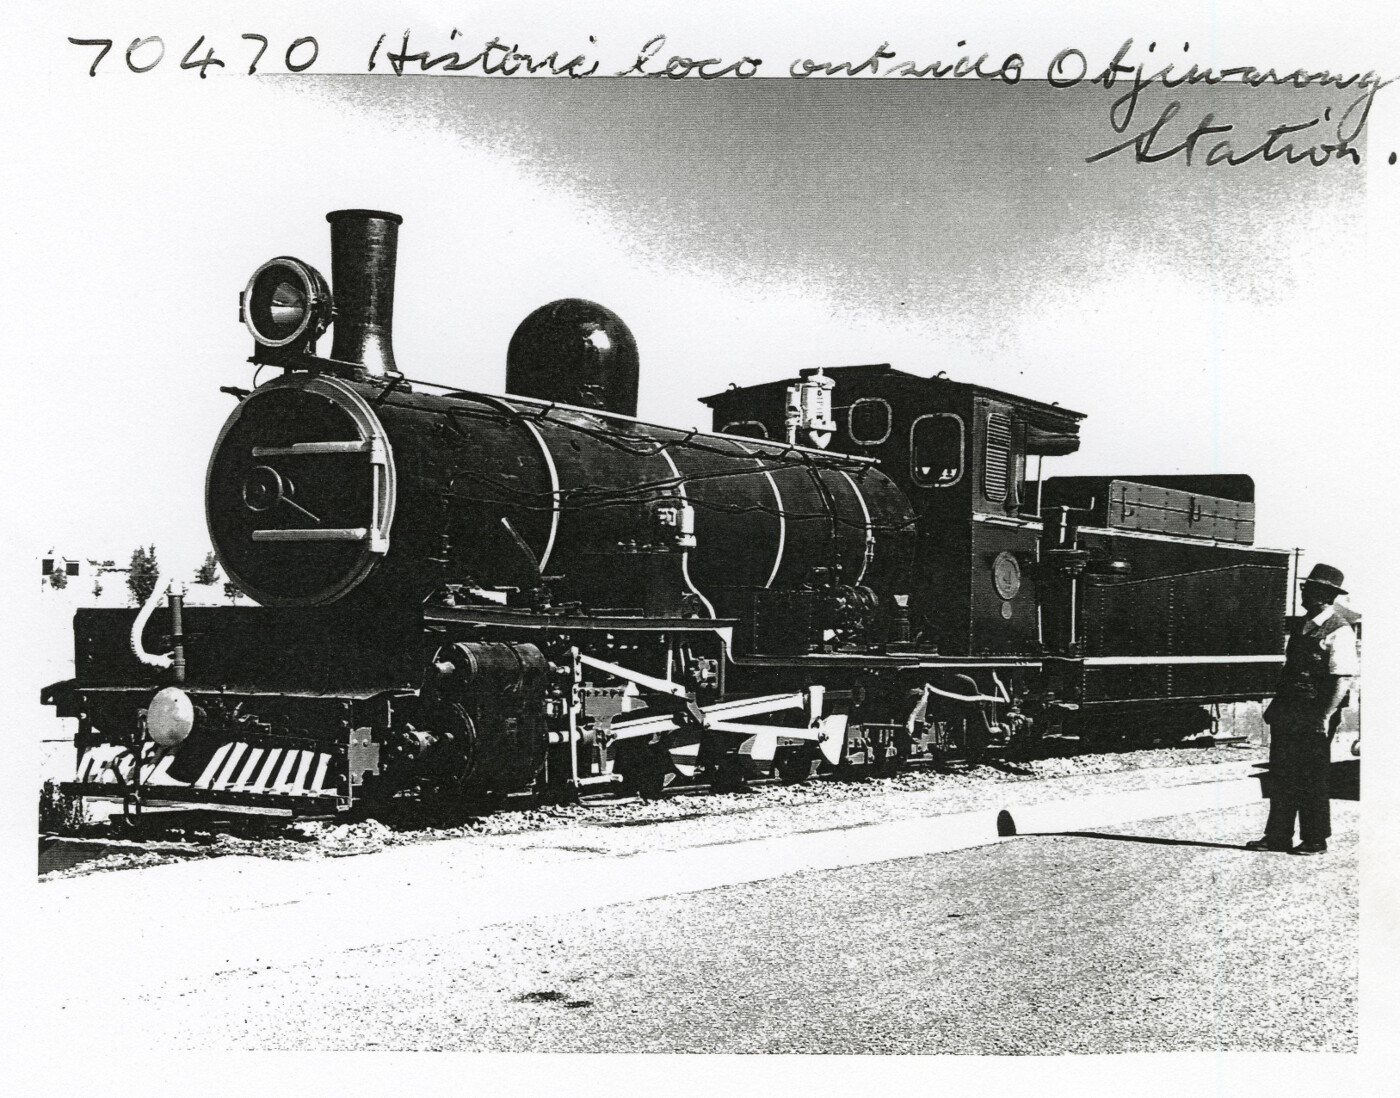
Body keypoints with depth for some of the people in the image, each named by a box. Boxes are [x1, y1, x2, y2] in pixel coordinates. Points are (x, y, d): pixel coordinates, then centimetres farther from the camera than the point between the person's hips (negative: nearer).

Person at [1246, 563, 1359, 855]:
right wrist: (1277, 705, 17)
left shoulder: (1339, 632, -13)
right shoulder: (1303, 625, 13)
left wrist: (1326, 717, -22)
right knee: (1281, 775, 10)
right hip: (1288, 711, 8)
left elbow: (1344, 678, -18)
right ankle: (1278, 836, 18)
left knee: (1312, 779, 0)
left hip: (1314, 717, -8)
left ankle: (1315, 840, 12)